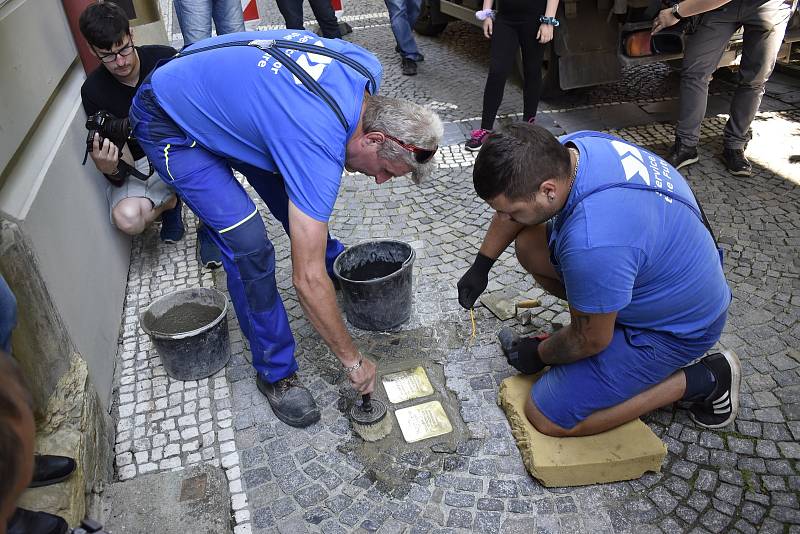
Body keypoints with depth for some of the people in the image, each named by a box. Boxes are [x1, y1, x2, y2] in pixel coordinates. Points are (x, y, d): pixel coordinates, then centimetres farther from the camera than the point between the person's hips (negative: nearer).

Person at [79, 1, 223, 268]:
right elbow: (124, 166, -11)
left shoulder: (164, 57, -10)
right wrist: (110, 169, -36)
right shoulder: (93, 91, -10)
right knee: (127, 219, -29)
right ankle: (170, 202, 7)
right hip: (141, 162, 0)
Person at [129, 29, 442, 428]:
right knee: (249, 244, -18)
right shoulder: (318, 150, -37)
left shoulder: (366, 67, -15)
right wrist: (352, 361, -21)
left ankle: (333, 262, 44)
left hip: (223, 93, 9)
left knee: (295, 194, 15)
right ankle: (275, 372, 1)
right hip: (170, 127, -8)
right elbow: (307, 280, -33)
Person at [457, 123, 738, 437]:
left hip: (676, 326, -8)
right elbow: (513, 209, 6)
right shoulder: (568, 148, -16)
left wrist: (537, 355, -4)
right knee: (527, 244, 3)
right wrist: (481, 266, 9)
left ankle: (703, 379, 1)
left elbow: (591, 340, -22)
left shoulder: (592, 244, -41)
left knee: (546, 416, -8)